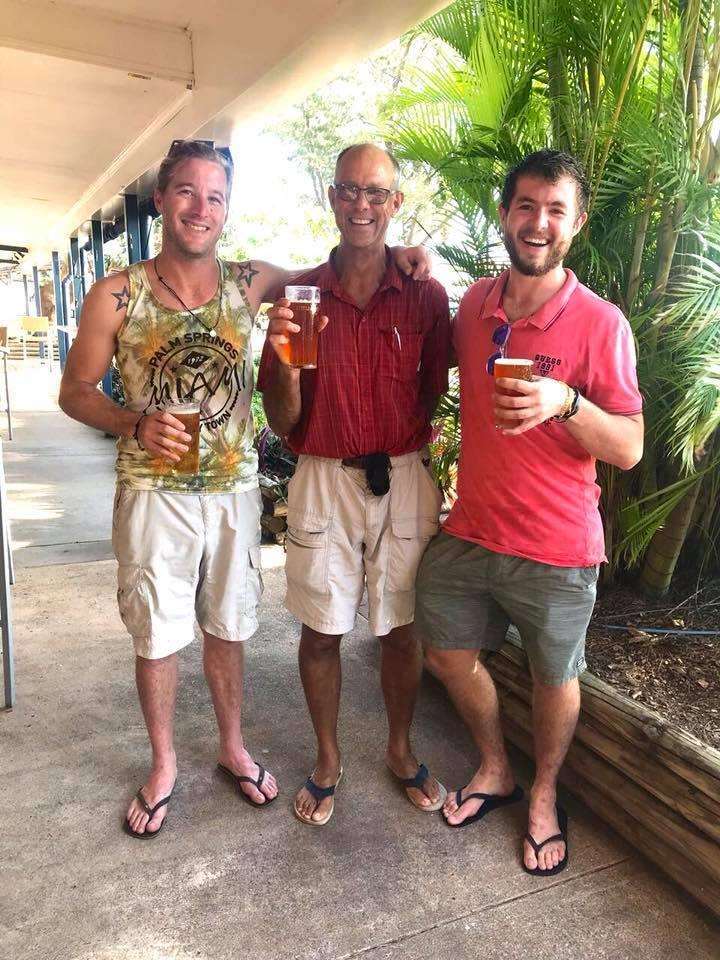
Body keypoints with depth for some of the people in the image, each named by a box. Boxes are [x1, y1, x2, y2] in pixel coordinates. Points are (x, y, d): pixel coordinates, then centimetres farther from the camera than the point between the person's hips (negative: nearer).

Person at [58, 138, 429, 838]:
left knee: (227, 628, 16)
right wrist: (136, 425, -19)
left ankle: (232, 748, 39)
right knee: (157, 638, 11)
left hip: (233, 491, 2)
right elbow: (75, 392, 0)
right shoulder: (117, 295, -7)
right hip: (154, 494, -2)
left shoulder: (248, 282, -1)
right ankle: (163, 766, 35)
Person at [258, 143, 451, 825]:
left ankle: (400, 750, 37)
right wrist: (284, 359, -19)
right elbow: (282, 422, -3)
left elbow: (437, 397, 8)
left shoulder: (426, 295, 0)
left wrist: (418, 441, -7)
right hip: (323, 482, 0)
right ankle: (327, 761, 34)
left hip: (404, 480, 0)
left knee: (401, 630, 12)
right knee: (320, 633, 10)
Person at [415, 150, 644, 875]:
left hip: (554, 549, -4)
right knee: (447, 654, 17)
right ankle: (495, 770, 45)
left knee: (554, 678, 15)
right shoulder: (474, 304, 2)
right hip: (469, 530, 5)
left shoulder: (599, 324, -14)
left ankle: (543, 796, 44)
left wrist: (564, 401, -31)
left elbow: (629, 449, -13)